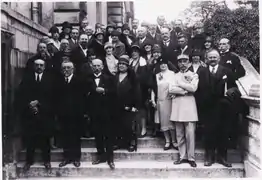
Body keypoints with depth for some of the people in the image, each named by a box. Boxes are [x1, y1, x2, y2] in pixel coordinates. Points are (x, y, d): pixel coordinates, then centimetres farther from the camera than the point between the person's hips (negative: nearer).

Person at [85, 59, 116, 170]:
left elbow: (113, 92, -6)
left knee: (108, 135, 1)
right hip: (94, 111, 2)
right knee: (97, 134, 9)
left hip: (106, 111, -2)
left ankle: (110, 158, 9)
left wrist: (103, 90, -18)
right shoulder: (88, 79, 9)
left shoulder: (108, 78, 4)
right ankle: (101, 155, 22)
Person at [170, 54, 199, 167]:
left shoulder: (194, 75, 9)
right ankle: (182, 156, 13)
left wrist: (179, 84, -4)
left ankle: (191, 158, 3)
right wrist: (186, 91, -9)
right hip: (177, 105, 3)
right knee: (179, 134, 5)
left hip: (189, 104, -3)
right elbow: (171, 90, -1)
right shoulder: (175, 75, 15)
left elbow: (193, 88, -10)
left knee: (190, 133, -6)